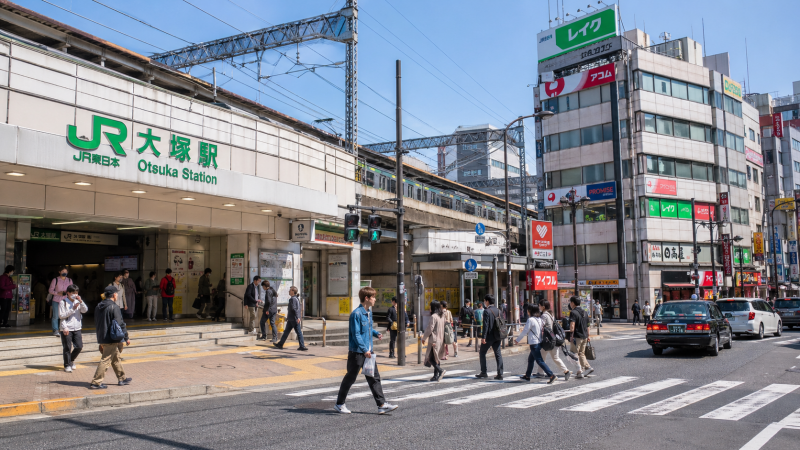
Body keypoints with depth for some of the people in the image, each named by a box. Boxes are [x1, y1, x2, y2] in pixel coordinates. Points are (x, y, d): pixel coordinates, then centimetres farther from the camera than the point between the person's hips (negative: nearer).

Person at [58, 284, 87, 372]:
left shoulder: (78, 302, 10)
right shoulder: (63, 302, -4)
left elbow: (85, 310, -3)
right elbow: (61, 315, -10)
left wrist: (81, 301, -15)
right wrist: (73, 309, -15)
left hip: (77, 329, 4)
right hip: (67, 329, -4)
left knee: (79, 346, 4)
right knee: (67, 348, 0)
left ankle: (71, 360, 28)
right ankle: (67, 365, 12)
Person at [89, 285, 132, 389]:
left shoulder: (99, 306, 11)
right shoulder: (114, 307, -15)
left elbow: (97, 323, 19)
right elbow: (120, 324, -16)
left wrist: (100, 337, 27)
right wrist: (126, 337, -9)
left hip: (102, 338, 9)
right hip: (111, 339, -9)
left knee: (116, 358, 18)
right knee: (106, 360, -3)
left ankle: (122, 378, 26)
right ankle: (96, 382, -2)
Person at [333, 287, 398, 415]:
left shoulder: (369, 312, 10)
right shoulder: (357, 314, -18)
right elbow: (356, 334, -20)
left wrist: (376, 333, 5)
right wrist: (364, 349, -23)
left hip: (368, 351, 8)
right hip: (357, 351, -8)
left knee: (374, 377, 7)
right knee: (350, 378, 4)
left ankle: (382, 405, 10)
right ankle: (339, 404, 18)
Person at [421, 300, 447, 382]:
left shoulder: (433, 316, -15)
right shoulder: (443, 316, 10)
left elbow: (430, 329, -16)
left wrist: (424, 338, -4)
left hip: (434, 340, -8)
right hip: (441, 340, 8)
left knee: (430, 357, -4)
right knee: (436, 358, 13)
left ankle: (440, 370, -18)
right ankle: (436, 376, 13)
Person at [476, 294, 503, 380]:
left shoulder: (486, 311, -14)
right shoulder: (498, 310, 9)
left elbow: (485, 325, -19)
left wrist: (483, 337, -17)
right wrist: (501, 336, 20)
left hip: (489, 336, -6)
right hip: (497, 336, 6)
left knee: (482, 353, 9)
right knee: (498, 354, 7)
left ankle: (483, 373, 9)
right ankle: (500, 374, 3)